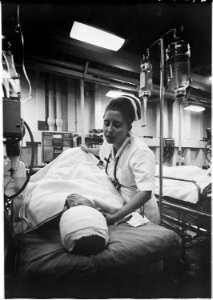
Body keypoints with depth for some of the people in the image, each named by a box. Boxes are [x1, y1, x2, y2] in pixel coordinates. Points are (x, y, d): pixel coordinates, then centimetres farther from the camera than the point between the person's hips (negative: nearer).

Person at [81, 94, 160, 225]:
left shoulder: (140, 152, -30)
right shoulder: (109, 142, -8)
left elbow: (146, 192, -36)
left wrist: (115, 217, -43)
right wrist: (88, 150, 25)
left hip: (140, 213, -6)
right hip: (119, 207, 6)